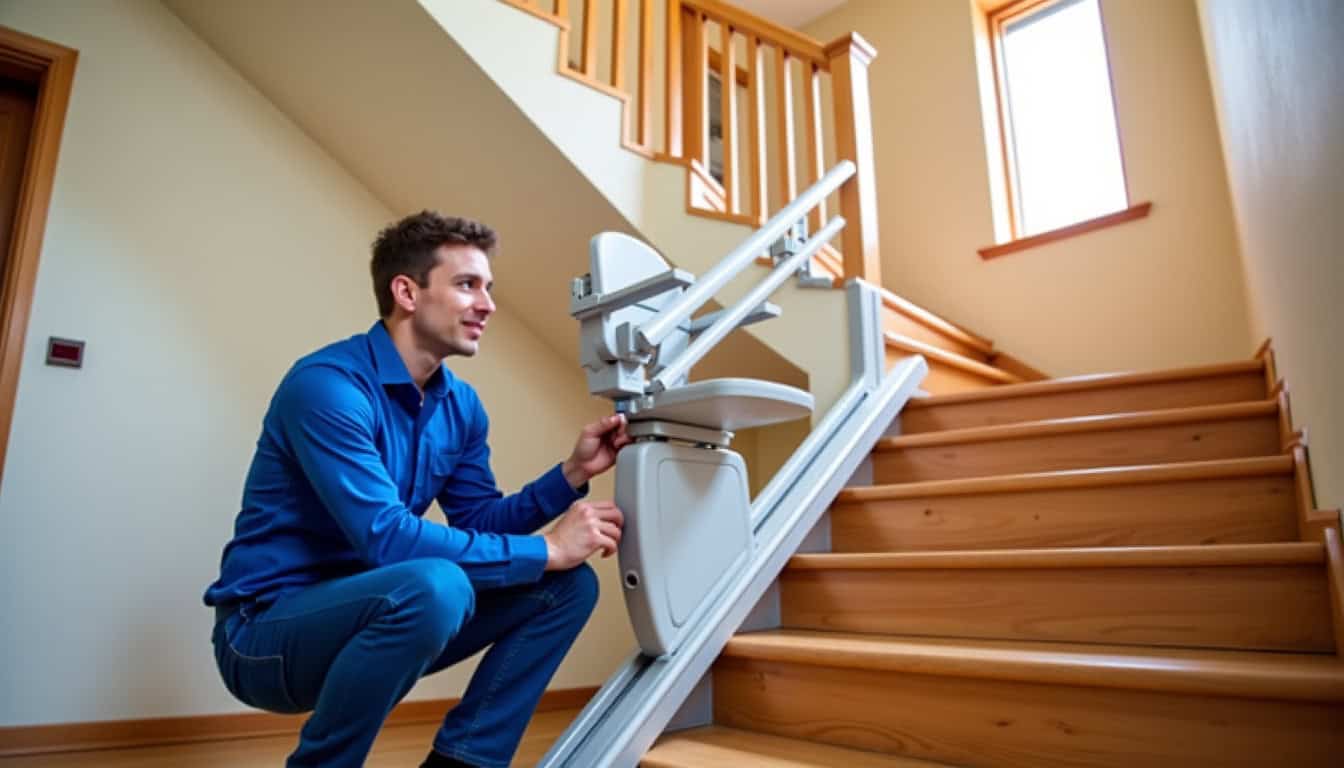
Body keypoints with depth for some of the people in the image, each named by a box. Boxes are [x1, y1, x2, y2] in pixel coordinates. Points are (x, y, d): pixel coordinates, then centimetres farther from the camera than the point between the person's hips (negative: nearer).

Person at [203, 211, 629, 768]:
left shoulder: (461, 405, 2)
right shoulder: (328, 384, -22)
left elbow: (479, 524, 4)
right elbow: (384, 537, -31)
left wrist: (574, 472, -10)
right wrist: (547, 551, -26)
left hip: (371, 612, 7)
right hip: (268, 628, -7)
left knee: (567, 585, -3)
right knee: (434, 585, -38)